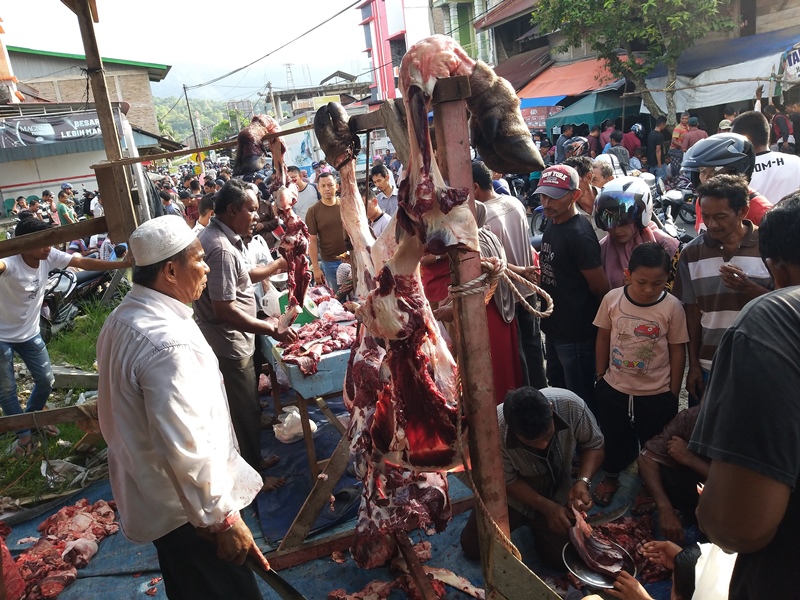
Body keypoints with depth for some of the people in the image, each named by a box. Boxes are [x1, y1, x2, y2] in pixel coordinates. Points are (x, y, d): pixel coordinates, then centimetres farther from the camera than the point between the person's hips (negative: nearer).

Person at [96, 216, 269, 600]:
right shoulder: (168, 343, -31)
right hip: (186, 510, -10)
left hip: (150, 495, 10)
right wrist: (224, 520, -23)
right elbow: (187, 448, -33)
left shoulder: (123, 318, 2)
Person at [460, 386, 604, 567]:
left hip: (558, 492, 1)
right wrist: (547, 507, -28)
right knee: (472, 547, -1)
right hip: (515, 493, 0)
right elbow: (507, 481, -19)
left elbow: (594, 445, -13)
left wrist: (583, 482, -29)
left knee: (560, 558, -8)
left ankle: (536, 524, 23)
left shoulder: (572, 405, -34)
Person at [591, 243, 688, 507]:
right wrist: (600, 377, 5)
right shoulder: (612, 299, -12)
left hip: (657, 395, -1)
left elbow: (677, 350, -7)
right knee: (613, 438, 21)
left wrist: (673, 394, -2)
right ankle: (611, 477, 48)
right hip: (613, 389, 2)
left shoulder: (672, 307, -16)